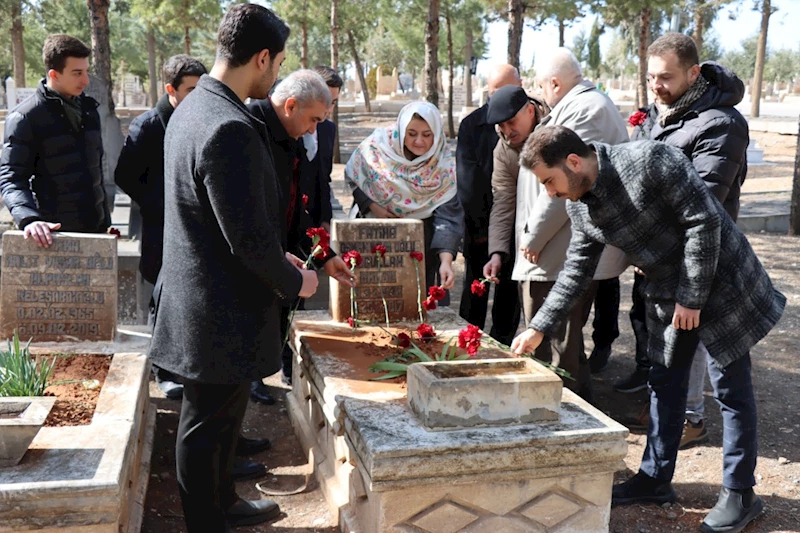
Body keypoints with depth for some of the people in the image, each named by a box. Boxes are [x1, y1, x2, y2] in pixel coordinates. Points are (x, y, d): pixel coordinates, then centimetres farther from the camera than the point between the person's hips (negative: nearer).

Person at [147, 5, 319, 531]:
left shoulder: (193, 107, 7)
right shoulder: (231, 129, -26)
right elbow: (249, 236, -25)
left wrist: (276, 257, 14)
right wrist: (294, 282, -8)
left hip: (205, 297, 10)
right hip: (223, 311, -10)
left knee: (221, 415, 24)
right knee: (209, 425, 8)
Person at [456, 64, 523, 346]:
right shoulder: (472, 124, 2)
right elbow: (467, 178, -2)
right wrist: (481, 226, -8)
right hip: (480, 223, 0)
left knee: (510, 290, 7)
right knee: (475, 289, 5)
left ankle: (502, 346, 18)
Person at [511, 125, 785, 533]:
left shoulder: (649, 161, -26)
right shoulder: (579, 207, -3)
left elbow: (704, 220, -24)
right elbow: (576, 271, 4)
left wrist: (692, 296, -21)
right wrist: (539, 328, 0)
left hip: (719, 283, -7)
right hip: (666, 293, 7)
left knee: (730, 388, 1)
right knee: (663, 383, 14)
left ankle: (740, 494, 14)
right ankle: (655, 479, 27)